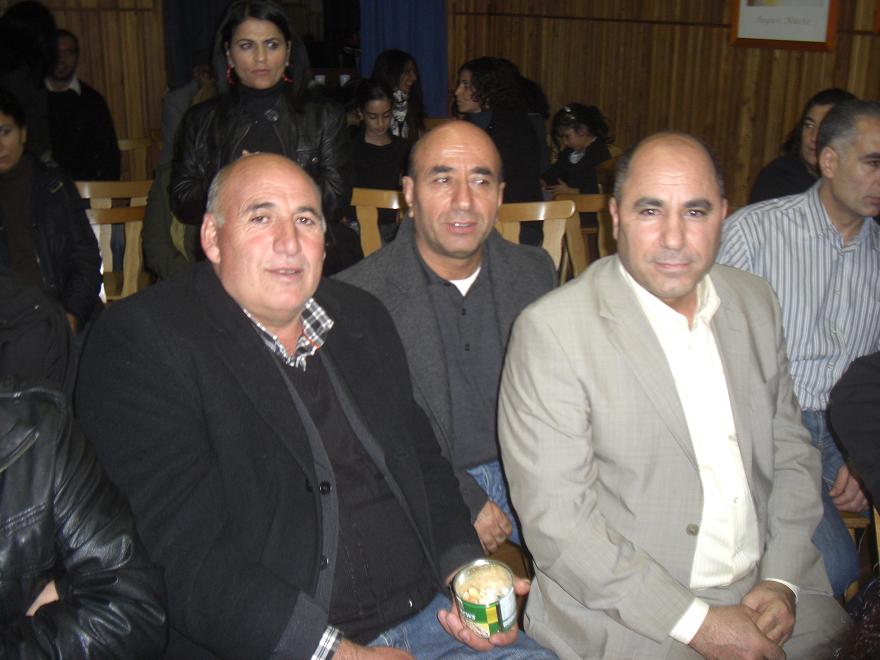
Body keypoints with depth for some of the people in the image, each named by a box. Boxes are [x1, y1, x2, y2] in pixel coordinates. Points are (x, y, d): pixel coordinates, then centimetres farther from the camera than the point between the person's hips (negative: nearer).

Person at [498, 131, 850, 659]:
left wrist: (783, 581, -2)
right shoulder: (552, 329, -13)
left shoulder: (755, 302, 5)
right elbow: (555, 519, -15)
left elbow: (791, 450, 11)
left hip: (766, 592, 5)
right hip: (627, 616, -4)